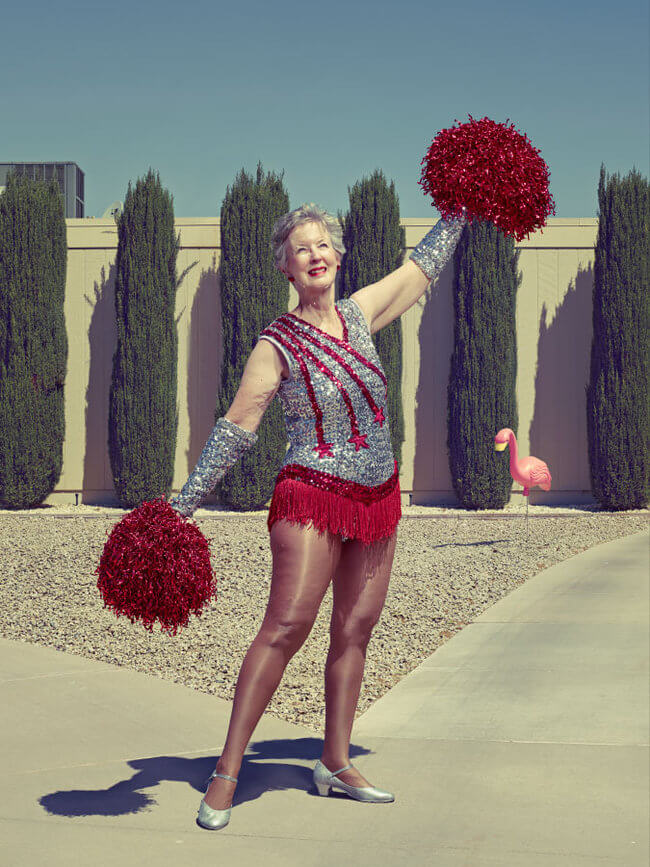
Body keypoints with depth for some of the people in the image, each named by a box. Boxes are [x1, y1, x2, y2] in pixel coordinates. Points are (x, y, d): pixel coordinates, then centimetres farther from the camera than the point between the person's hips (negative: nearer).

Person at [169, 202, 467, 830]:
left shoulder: (359, 314, 6)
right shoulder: (276, 346, -8)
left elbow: (422, 266, 21)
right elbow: (234, 429, -9)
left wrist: (457, 215, 26)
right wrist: (182, 505, -12)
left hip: (378, 498, 6)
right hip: (313, 497, -6)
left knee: (354, 631, 8)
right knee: (287, 625, -16)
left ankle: (335, 765, 20)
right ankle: (226, 774, -11)